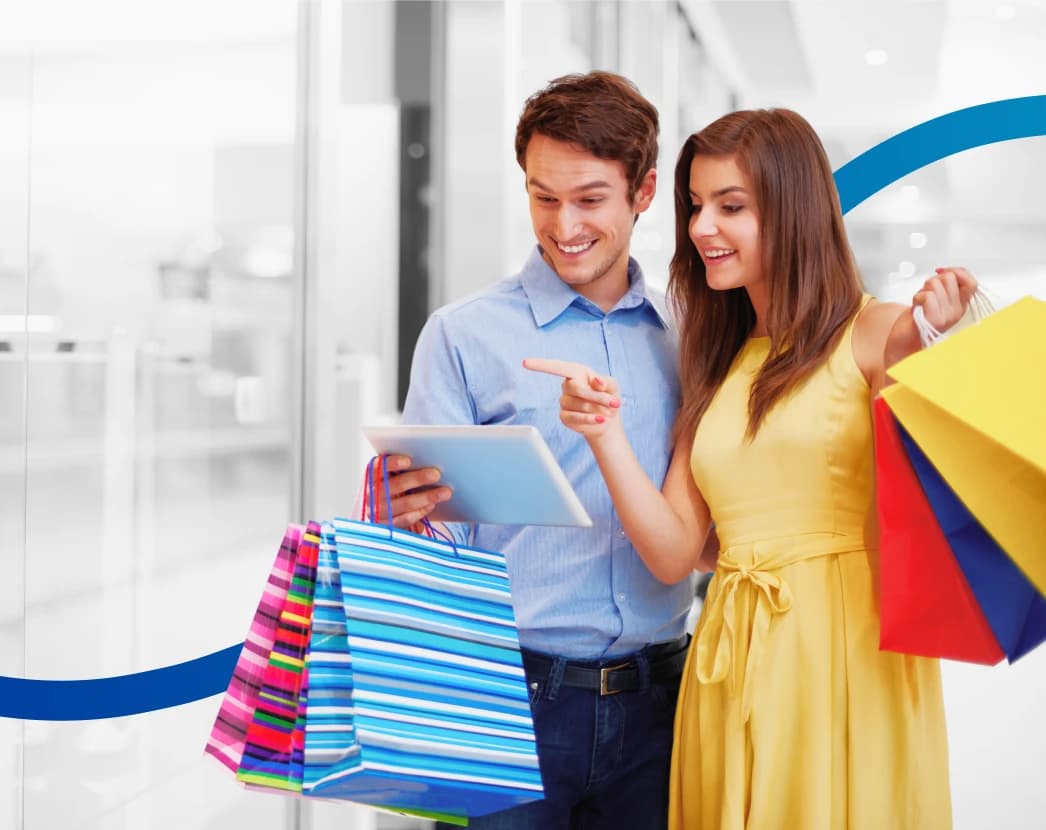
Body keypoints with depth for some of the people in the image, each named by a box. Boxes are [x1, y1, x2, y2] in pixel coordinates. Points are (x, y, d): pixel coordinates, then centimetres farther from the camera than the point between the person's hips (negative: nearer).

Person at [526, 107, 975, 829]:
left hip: (848, 655, -5)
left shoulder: (876, 335, -2)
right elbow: (673, 553, 7)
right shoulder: (719, 364, 15)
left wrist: (923, 359, -20)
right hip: (729, 661, 5)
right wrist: (605, 433, -6)